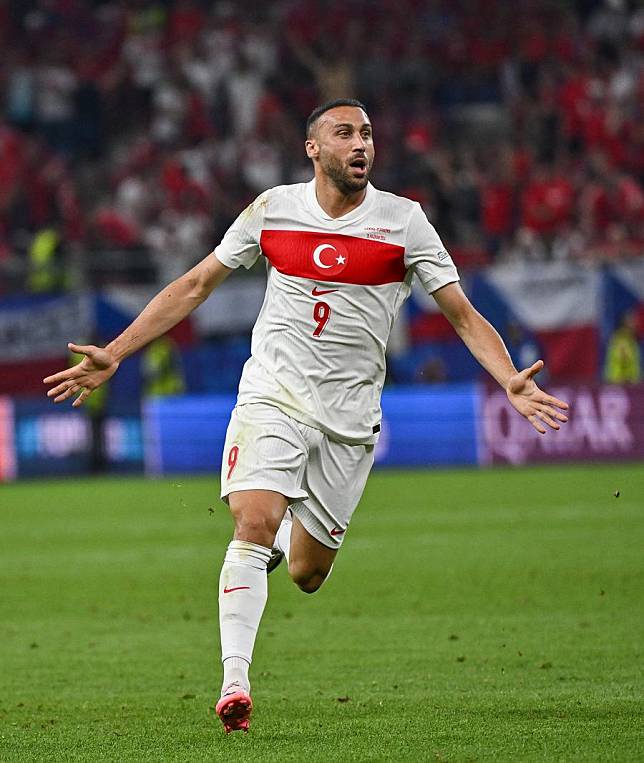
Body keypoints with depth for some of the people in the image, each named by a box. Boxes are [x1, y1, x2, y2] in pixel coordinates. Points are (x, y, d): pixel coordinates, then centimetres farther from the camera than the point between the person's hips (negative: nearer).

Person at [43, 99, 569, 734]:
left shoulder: (403, 221, -1)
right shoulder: (273, 209, 2)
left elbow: (462, 315, 0)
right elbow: (195, 286, 10)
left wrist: (511, 381, -18)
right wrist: (113, 355, 5)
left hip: (350, 416, 1)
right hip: (272, 395, -1)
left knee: (306, 574, 4)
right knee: (253, 526, -23)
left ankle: (295, 533, 41)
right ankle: (234, 680, -22)